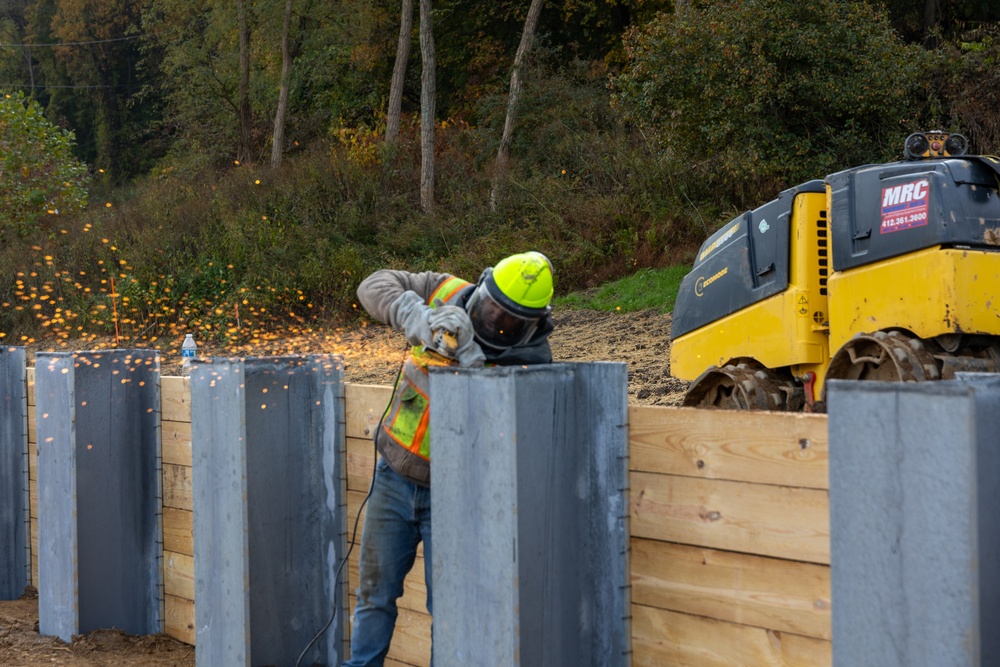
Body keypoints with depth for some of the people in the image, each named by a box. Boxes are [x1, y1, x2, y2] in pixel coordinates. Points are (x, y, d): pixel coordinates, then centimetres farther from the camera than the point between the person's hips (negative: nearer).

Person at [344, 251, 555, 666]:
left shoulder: (529, 362, -18)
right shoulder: (446, 292, -8)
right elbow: (375, 285, -11)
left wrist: (470, 356, -37)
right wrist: (414, 315, -29)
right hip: (394, 476, 4)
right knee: (375, 593, 15)